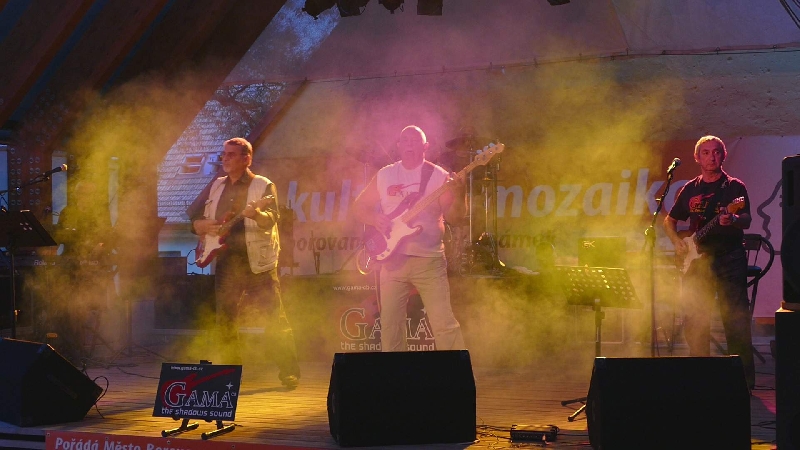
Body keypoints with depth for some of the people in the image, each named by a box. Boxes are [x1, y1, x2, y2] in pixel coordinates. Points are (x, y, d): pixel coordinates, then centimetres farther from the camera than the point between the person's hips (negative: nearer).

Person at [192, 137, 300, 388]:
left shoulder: (263, 186, -2)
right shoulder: (217, 187, 15)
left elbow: (271, 219, -17)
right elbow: (197, 221, 19)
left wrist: (257, 214, -39)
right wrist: (203, 225, -4)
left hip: (257, 264, -5)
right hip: (226, 264, 5)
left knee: (274, 321, -9)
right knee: (225, 321, 7)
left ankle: (289, 374, -4)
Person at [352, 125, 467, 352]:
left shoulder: (438, 176, 1)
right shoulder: (384, 176, 9)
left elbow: (453, 216, -5)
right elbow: (359, 206, 15)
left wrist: (459, 196, -25)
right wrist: (375, 219, -5)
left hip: (429, 259, -3)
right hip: (393, 258, 3)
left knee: (444, 323, -9)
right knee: (390, 324, 5)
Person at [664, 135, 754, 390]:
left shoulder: (734, 187, 3)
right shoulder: (690, 190, 14)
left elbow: (746, 221, -9)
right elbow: (669, 221, 23)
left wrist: (733, 219, -31)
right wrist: (677, 242, 5)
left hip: (729, 259, -4)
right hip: (698, 260, 4)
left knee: (736, 322, -8)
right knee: (694, 323, 4)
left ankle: (744, 380, -5)